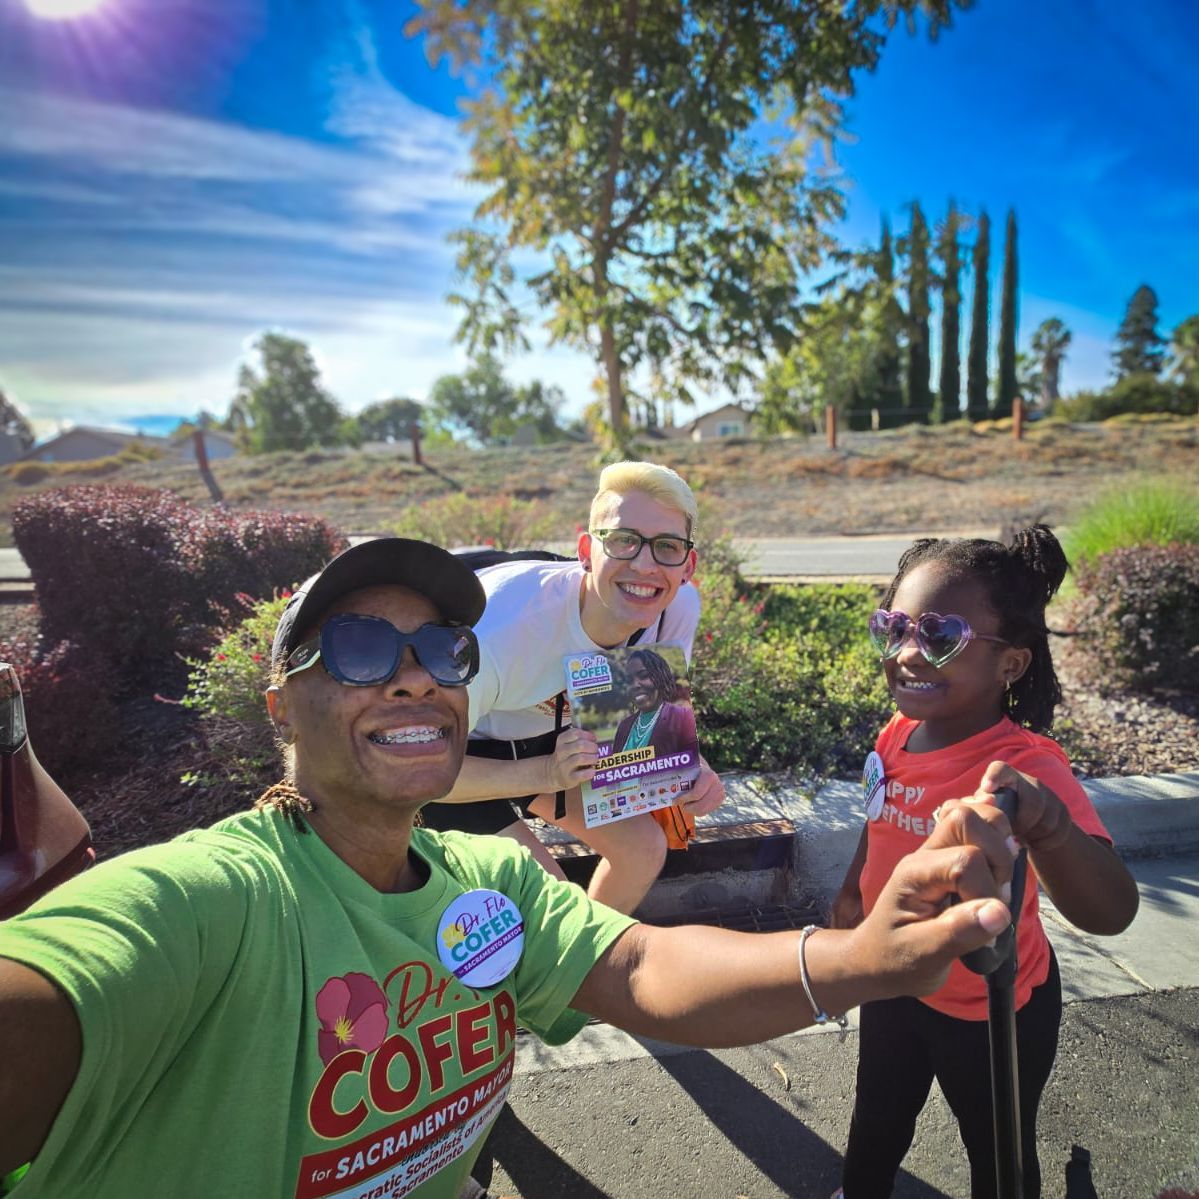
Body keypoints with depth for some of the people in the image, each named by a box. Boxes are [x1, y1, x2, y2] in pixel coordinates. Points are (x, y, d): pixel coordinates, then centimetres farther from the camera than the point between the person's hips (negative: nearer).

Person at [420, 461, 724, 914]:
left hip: (550, 733, 6)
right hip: (458, 751, -5)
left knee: (644, 847, -1)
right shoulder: (501, 628, -40)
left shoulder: (679, 607, -22)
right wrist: (547, 774, -38)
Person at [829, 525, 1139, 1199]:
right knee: (878, 1118, 31)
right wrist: (853, 893, 18)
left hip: (990, 1010, -5)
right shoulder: (899, 735, -15)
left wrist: (1049, 827, -68)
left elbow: (1110, 914, -49)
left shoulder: (1023, 766, -34)